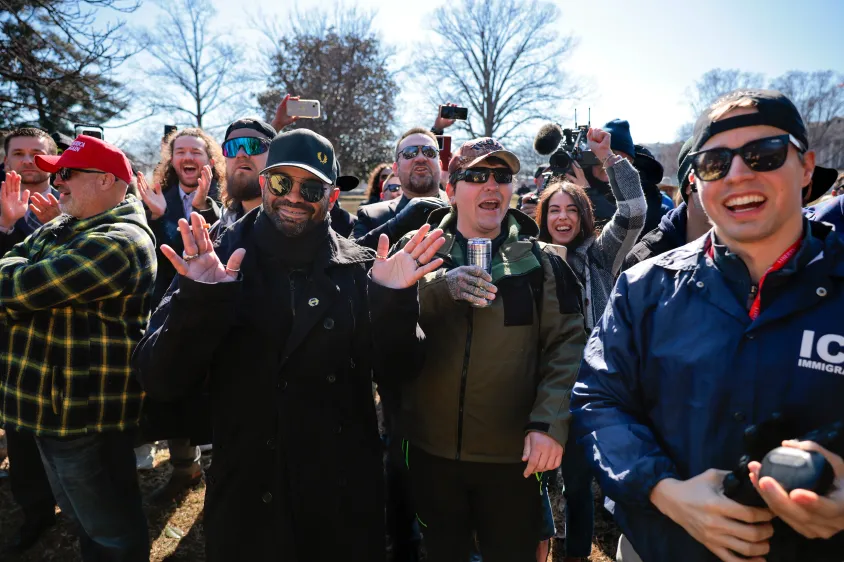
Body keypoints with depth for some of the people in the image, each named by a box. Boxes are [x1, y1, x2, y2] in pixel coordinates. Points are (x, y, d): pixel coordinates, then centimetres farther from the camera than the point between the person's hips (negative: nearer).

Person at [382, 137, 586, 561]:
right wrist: (441, 287, -27)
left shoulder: (540, 262, 1)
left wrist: (550, 423, -14)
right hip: (431, 450, 1)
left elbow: (566, 346, -3)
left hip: (513, 456, 0)